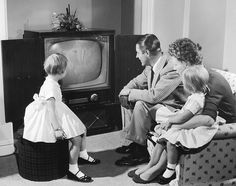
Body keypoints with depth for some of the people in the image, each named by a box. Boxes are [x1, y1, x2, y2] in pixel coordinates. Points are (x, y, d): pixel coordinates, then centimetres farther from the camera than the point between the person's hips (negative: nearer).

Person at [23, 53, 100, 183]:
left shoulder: (50, 82, 9)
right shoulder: (51, 86, -24)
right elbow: (50, 109, -29)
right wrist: (57, 129, -30)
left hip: (59, 117, 11)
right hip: (52, 120, -11)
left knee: (82, 129, 15)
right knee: (76, 139, -17)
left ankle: (82, 154, 37)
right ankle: (72, 170, -5)